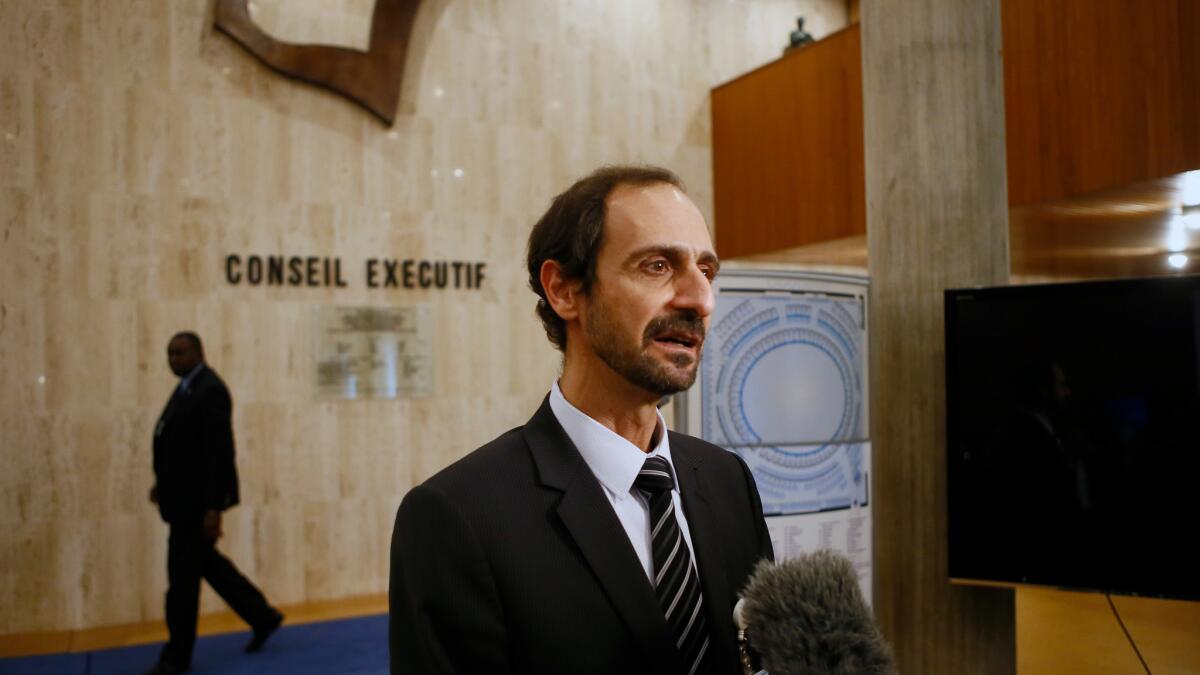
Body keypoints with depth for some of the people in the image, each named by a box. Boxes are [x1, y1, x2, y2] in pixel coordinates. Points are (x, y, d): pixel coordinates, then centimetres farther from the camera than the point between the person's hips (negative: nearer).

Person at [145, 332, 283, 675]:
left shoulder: (210, 390, -19)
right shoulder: (187, 386, 11)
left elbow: (220, 451, -23)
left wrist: (214, 508, -24)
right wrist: (163, 481, 13)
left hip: (198, 497, -10)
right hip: (183, 494, 10)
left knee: (182, 573, 0)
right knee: (204, 561, 18)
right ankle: (262, 615, 29)